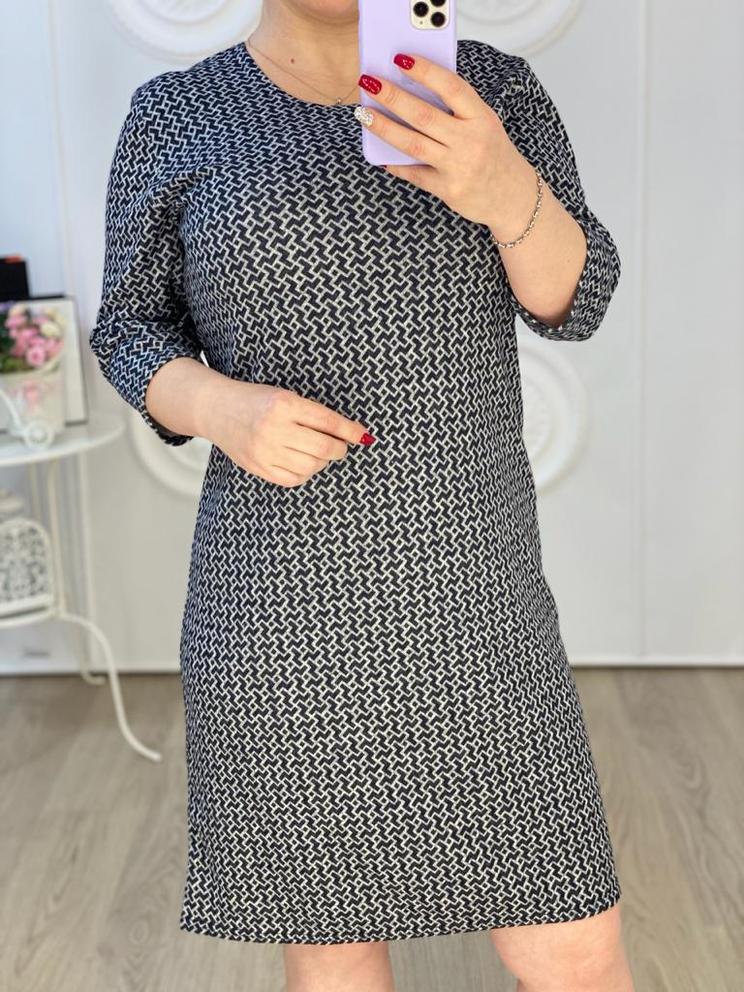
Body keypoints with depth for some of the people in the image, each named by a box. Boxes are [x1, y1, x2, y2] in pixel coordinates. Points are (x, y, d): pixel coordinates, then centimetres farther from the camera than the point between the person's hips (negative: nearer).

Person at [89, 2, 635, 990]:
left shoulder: (493, 87, 3)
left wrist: (503, 188, -29)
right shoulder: (178, 115, 0)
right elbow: (132, 330, 5)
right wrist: (221, 408, -17)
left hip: (471, 597, 1)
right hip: (279, 612, 0)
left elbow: (577, 298, -7)